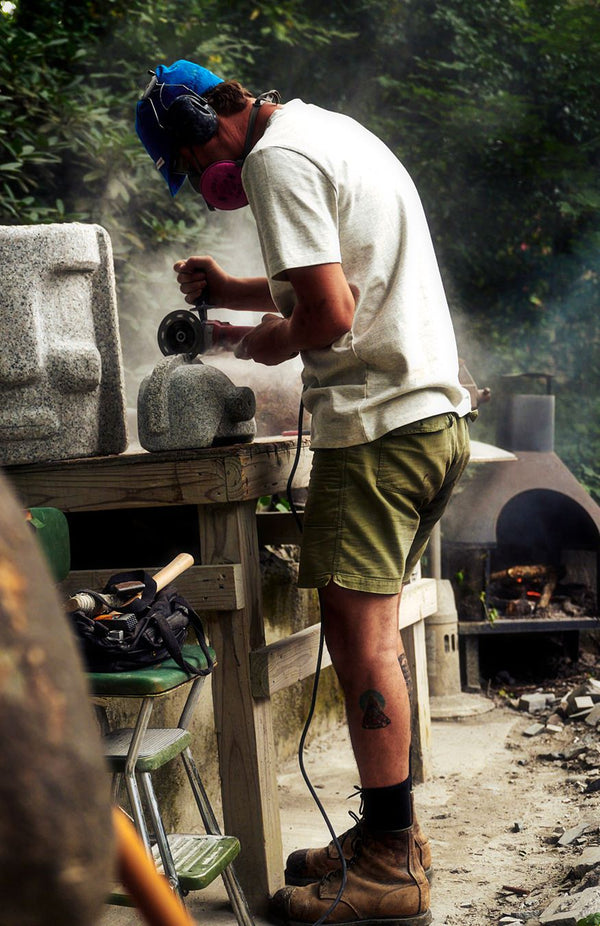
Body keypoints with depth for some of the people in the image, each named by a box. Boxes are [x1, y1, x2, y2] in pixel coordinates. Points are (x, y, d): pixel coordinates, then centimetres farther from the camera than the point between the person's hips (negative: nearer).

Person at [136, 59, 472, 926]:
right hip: (436, 415, 10)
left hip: (378, 424, -10)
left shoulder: (276, 157, -11)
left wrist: (275, 343, 0)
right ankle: (393, 834, 22)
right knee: (374, 634, 14)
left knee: (359, 637, -6)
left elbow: (332, 313, -19)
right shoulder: (327, 130, 21)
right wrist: (235, 290, 25)